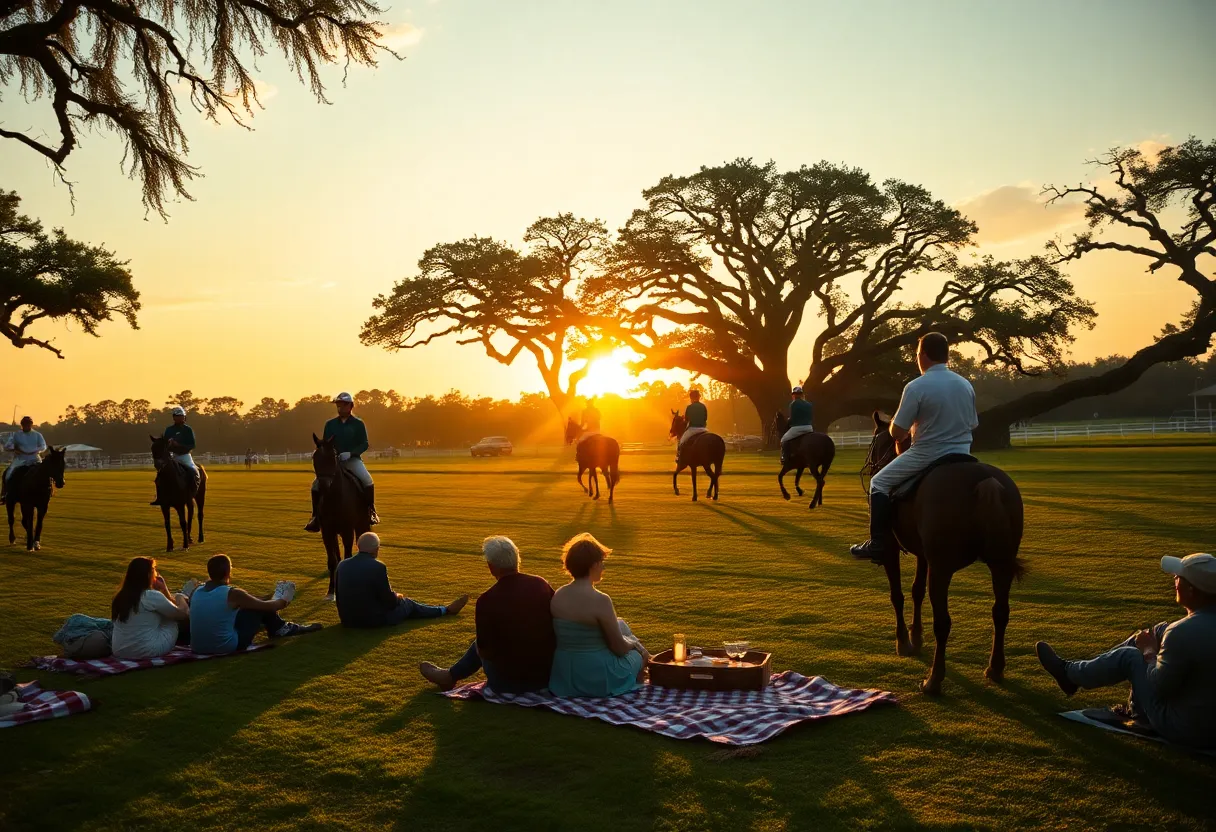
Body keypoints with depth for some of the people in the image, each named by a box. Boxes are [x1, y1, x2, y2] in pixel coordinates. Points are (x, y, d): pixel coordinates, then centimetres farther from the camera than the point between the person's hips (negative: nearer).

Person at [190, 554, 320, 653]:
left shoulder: (197, 592, 2)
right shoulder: (232, 594, -16)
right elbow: (266, 606, -2)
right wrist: (283, 601, 21)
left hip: (198, 647, 6)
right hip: (227, 646, -6)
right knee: (261, 607, 6)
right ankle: (279, 629, 34)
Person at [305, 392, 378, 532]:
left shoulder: (358, 424, 1)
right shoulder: (330, 424, 9)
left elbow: (364, 444, -3)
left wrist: (350, 453, -19)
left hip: (353, 459, -3)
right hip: (333, 460, 3)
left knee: (367, 481, -29)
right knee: (316, 484, -17)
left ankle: (371, 511, -10)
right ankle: (316, 516, -3)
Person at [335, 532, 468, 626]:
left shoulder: (342, 565, -2)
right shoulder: (377, 567, -21)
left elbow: (339, 595, 11)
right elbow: (389, 601, -15)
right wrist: (397, 596, 10)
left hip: (347, 620, 6)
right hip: (374, 620, -6)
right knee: (406, 602, 21)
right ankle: (446, 610, 41)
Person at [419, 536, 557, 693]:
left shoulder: (487, 600, -19)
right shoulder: (542, 584, -7)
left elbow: (483, 650, -8)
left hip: (510, 683, -4)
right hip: (547, 676, 4)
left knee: (481, 645, 24)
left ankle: (450, 676, 45)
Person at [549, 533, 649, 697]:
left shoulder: (557, 596, -4)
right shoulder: (600, 600, -24)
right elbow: (619, 648, -16)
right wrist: (633, 643, 8)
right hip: (597, 678, -6)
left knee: (619, 625, 26)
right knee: (639, 655, 24)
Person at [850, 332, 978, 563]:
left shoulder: (916, 387, -14)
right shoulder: (966, 385, 6)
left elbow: (897, 433, -11)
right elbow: (972, 425, 14)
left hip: (927, 457, -6)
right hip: (960, 458, 6)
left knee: (880, 483, 10)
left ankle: (879, 544, 4)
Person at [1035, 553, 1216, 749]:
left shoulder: (1183, 633, -31)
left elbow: (1159, 688, -19)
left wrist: (1149, 652, -1)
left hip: (1185, 730, -7)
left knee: (1127, 656, 2)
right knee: (1161, 632, 12)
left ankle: (1068, 672, 30)